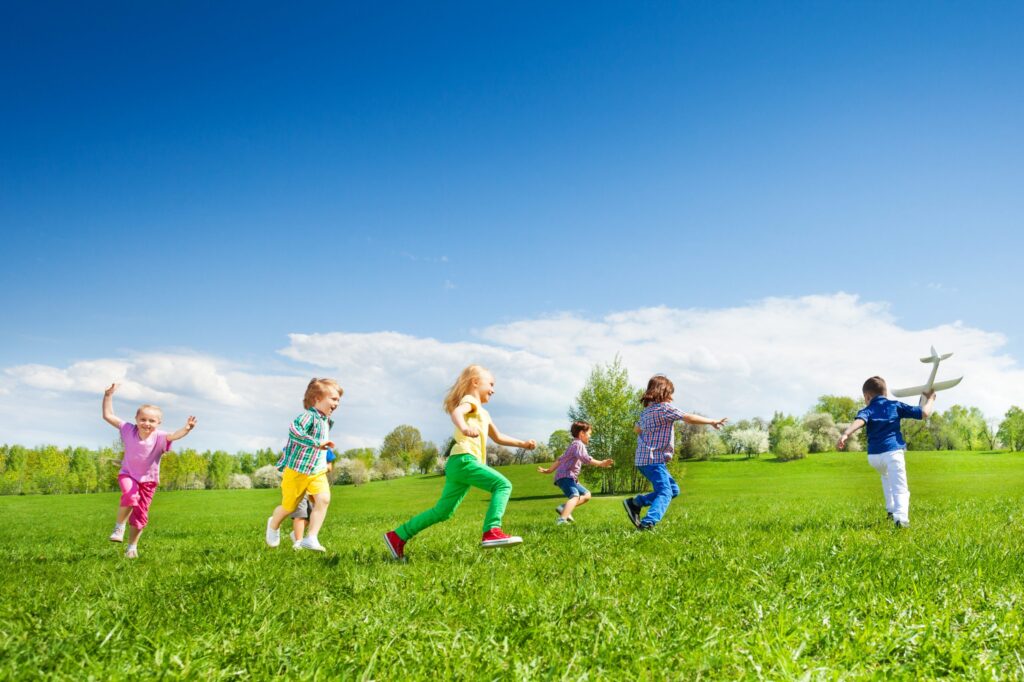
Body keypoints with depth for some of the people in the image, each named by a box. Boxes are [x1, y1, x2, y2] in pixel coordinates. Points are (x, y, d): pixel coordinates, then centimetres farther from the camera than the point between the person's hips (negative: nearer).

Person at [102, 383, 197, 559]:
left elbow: (174, 435, -44)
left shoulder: (159, 437, -22)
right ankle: (119, 527, -8)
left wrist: (186, 430, -65)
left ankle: (132, 546, 27)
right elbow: (108, 415, -9)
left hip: (148, 479, 0)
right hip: (128, 474, 0)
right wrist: (108, 395, -16)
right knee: (130, 497, -32)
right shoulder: (128, 430, -14)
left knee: (140, 515, 6)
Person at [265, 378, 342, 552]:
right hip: (297, 472, -6)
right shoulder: (309, 416, -20)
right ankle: (274, 524, 43)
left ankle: (311, 538, -13)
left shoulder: (327, 421, 10)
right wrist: (317, 443, -43)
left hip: (318, 472, 7)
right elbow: (295, 429, -40)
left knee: (323, 499, -18)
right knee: (289, 506, 10)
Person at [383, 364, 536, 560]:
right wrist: (464, 428, -43)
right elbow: (456, 412, -22)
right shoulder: (470, 401, 2)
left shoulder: (483, 413, 32)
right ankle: (492, 532, -30)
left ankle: (397, 536, 12)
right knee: (503, 485, -17)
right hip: (464, 459, -10)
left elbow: (498, 437, 41)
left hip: (458, 464, 10)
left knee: (442, 512, 10)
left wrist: (523, 444, 34)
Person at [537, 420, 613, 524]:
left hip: (571, 478, 11)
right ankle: (562, 520, -48)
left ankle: (564, 508, -3)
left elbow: (561, 459, 30)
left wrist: (549, 470, 34)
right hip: (566, 476, -11)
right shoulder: (578, 444, -8)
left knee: (586, 495, 14)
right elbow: (585, 458, -26)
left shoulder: (573, 445, 25)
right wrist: (601, 463, -31)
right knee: (575, 496, -30)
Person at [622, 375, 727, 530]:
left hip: (644, 458, 10)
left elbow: (637, 429, 30)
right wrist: (712, 422, -6)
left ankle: (636, 503, 12)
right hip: (653, 459, -10)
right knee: (665, 492, -16)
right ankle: (648, 523, -33)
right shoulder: (665, 408, -11)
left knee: (673, 489, 15)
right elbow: (689, 418, -14)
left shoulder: (647, 410, 16)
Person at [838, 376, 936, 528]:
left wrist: (846, 434, -32)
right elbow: (925, 413, 11)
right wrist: (930, 399, 30)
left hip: (873, 456, 2)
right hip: (893, 452, -2)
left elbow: (859, 421, -16)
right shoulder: (895, 405, 14)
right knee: (899, 487, -9)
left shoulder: (867, 410, 10)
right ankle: (901, 517, -34)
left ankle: (891, 509, 35)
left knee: (886, 476, 34)